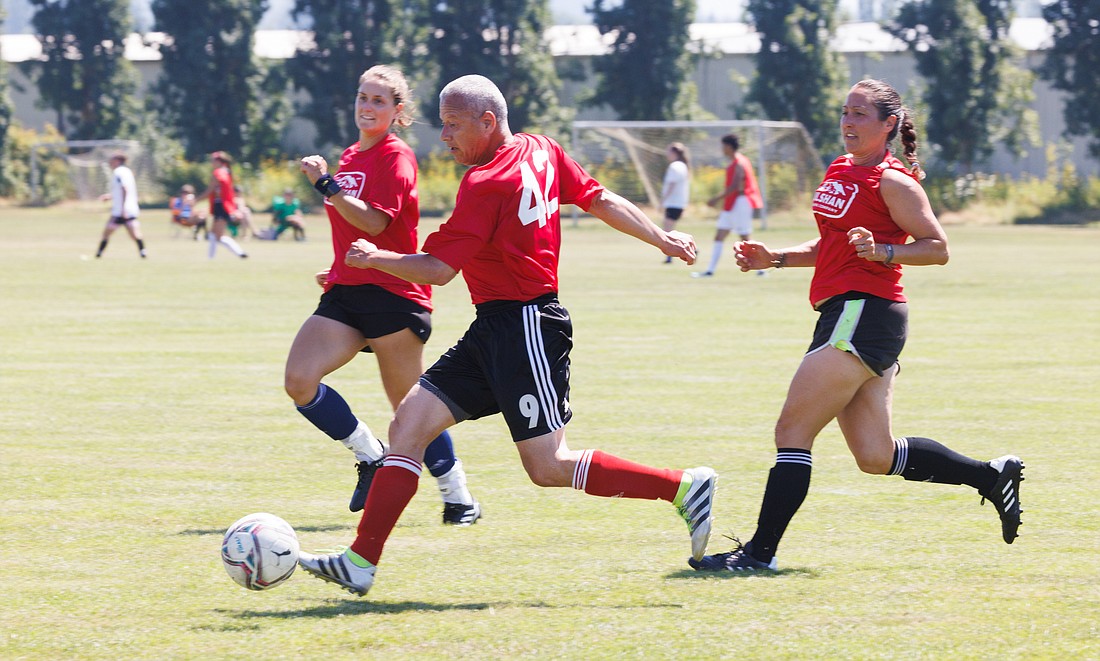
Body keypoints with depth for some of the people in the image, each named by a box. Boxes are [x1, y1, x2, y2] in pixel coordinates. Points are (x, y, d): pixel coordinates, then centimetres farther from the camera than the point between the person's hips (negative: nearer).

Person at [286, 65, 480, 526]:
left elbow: (374, 221, -22)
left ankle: (458, 497, 13)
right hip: (347, 295, 8)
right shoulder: (351, 157, 18)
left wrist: (326, 186, -26)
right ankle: (372, 458, 4)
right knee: (299, 381, -12)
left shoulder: (396, 158, -8)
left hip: (391, 294, -8)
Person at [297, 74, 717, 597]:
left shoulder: (486, 184, -18)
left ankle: (683, 488, 0)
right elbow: (602, 201, 14)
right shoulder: (540, 151, 7)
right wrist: (663, 239, 23)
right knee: (408, 425, 4)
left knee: (549, 467, -7)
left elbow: (437, 269, -17)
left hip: (524, 326, -10)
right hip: (494, 332, 10)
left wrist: (376, 258, -3)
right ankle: (360, 562, 1)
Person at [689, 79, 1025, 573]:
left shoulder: (893, 181, -8)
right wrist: (774, 258, 16)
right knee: (876, 457, 10)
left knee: (793, 431, -10)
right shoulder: (840, 171, 18)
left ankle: (760, 551, -9)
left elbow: (937, 248, -10)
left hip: (864, 314, -10)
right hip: (844, 314, 10)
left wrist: (883, 252, -24)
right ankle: (991, 475, 21)